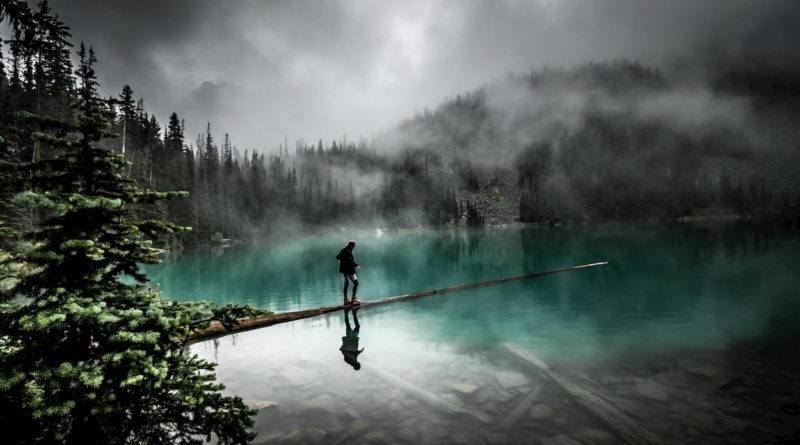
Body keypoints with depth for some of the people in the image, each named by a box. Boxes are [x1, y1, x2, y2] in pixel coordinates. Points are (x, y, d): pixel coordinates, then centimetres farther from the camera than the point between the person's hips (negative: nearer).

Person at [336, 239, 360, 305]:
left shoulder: (343, 250, 11)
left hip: (344, 269, 10)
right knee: (355, 282, -6)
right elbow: (350, 260, -26)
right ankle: (354, 298, -8)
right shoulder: (348, 251, -17)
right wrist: (356, 265, -23)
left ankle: (345, 299, 18)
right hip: (349, 269, -10)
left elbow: (337, 257, 19)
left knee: (346, 283, 15)